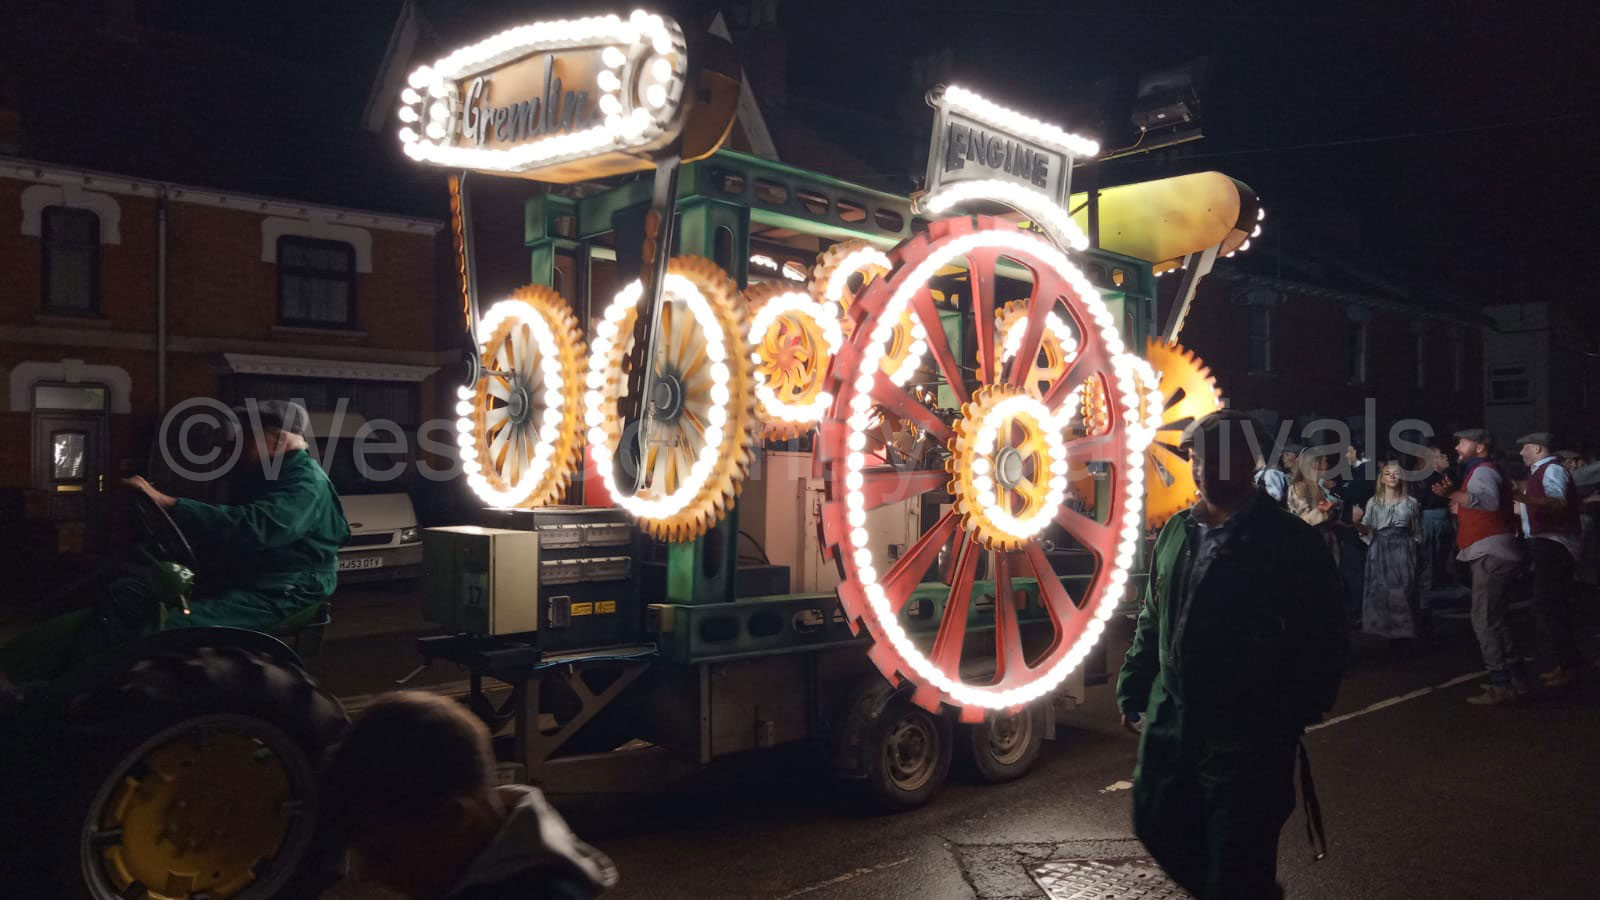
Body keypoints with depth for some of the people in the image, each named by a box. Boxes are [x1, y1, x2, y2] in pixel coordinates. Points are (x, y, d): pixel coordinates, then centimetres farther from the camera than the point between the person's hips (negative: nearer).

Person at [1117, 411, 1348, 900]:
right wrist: (1134, 691, 14)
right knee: (1156, 826, 20)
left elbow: (1324, 639, -9)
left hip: (1247, 736, -7)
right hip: (1169, 721, 7)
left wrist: (1293, 714, -15)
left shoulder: (1290, 541, -10)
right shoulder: (1175, 532, 9)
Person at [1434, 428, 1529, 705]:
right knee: (1495, 619, 16)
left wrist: (1452, 494, -46)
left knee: (1484, 620, -11)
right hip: (1490, 554, 11)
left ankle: (1501, 685, -11)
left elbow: (1490, 500, -34)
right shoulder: (1481, 471, 23)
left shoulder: (1482, 471, -11)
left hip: (1490, 554, -11)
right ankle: (1515, 679, 21)